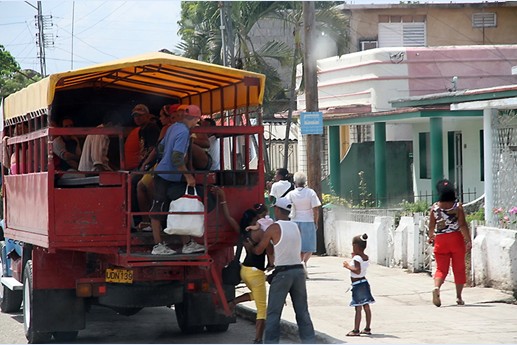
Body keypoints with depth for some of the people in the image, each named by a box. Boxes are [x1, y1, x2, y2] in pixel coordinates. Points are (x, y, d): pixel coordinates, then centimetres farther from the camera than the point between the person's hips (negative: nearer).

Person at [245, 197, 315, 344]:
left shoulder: (274, 228, -8)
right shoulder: (295, 227, 10)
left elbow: (258, 250, -1)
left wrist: (250, 247, 23)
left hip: (282, 272, -5)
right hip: (298, 270, 5)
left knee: (273, 312, 0)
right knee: (302, 311, 11)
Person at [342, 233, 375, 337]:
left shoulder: (357, 258, -17)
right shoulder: (366, 257, 9)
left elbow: (357, 270, -26)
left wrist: (348, 266, -16)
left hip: (357, 284, -9)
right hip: (364, 282, 9)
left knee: (358, 308, -8)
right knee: (366, 307, 11)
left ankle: (356, 330, -7)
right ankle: (367, 328, 17)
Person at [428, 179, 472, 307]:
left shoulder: (434, 207, 0)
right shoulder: (458, 206, -5)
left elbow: (431, 226, 6)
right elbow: (463, 225, -11)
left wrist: (431, 237, 25)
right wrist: (468, 240, -7)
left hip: (440, 239, 1)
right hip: (456, 238, -1)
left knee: (441, 268, 4)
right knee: (459, 268, 10)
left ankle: (436, 287, -25)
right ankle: (459, 297, 12)